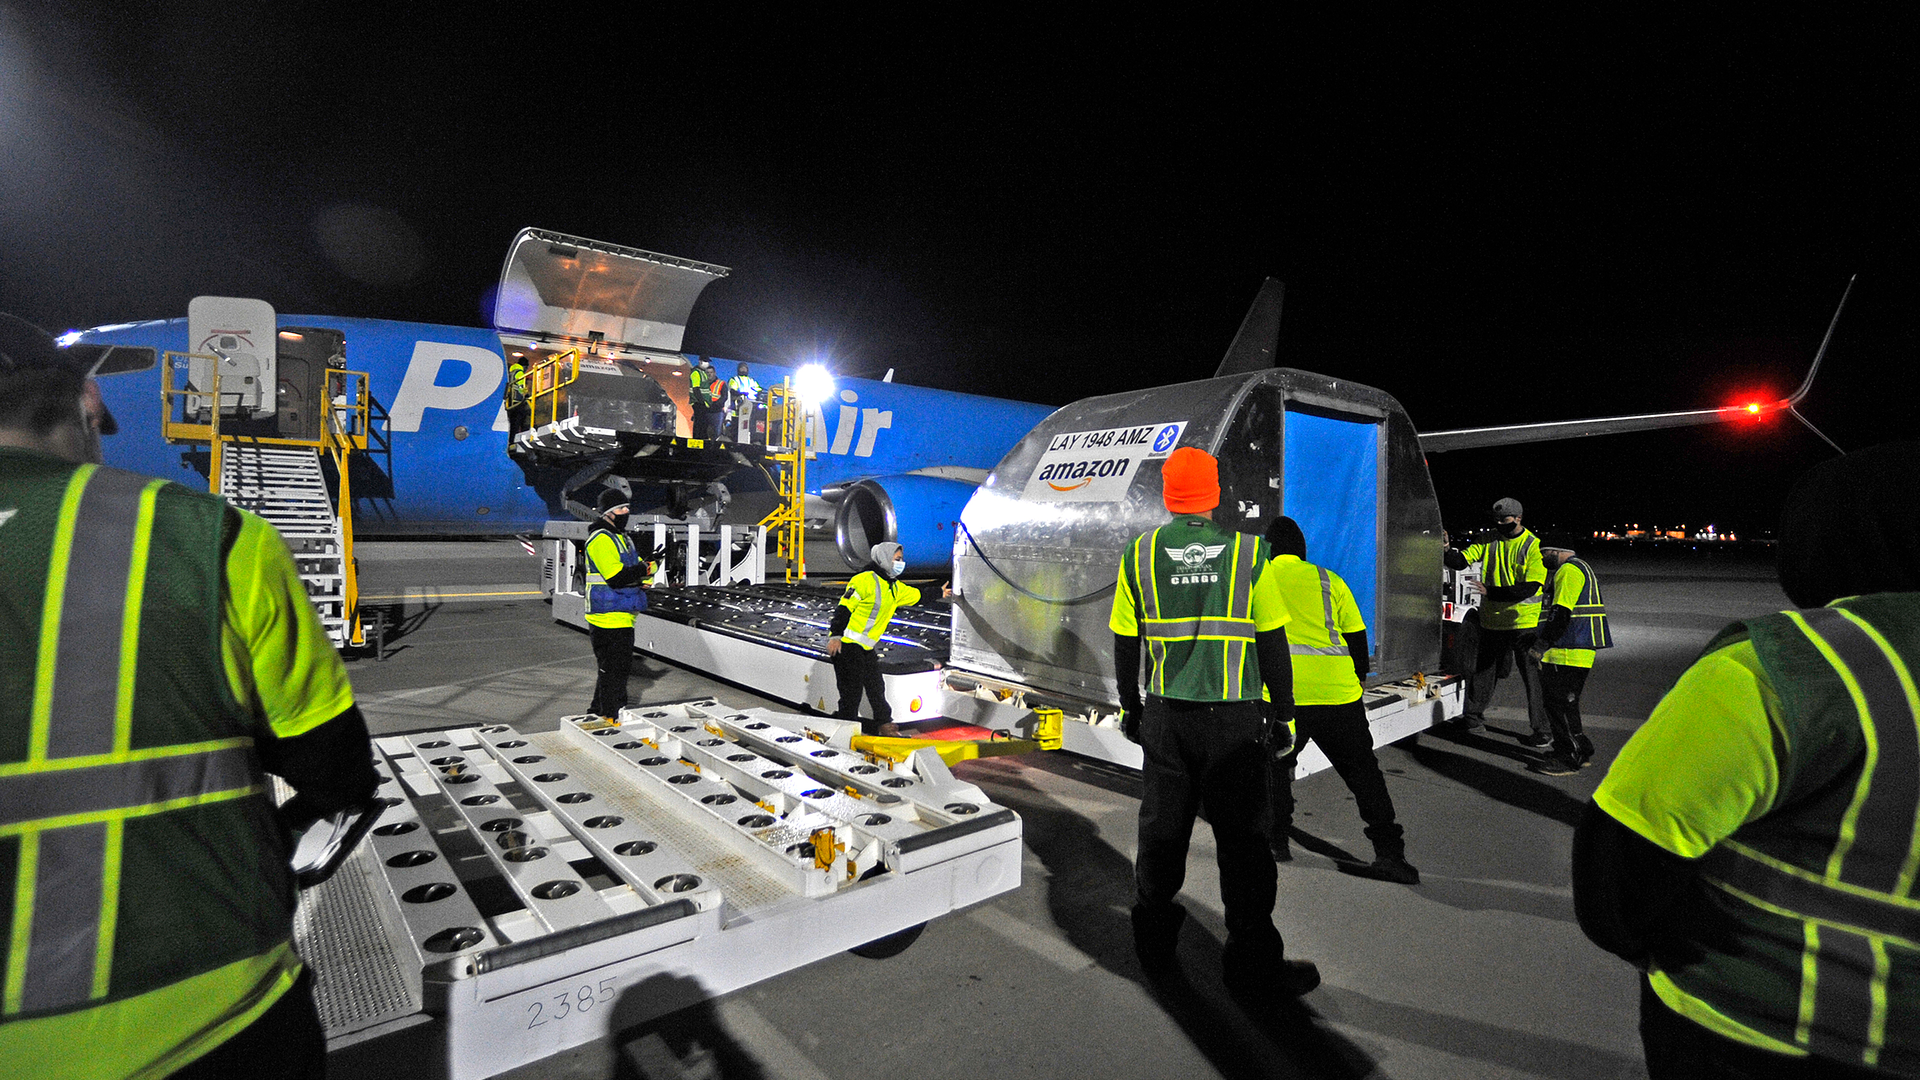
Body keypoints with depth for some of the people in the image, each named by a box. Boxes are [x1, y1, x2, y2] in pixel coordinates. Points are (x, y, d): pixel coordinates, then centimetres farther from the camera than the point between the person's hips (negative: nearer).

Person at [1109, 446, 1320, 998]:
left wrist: (1130, 706, 15)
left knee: (1162, 829, 15)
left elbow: (1125, 641, 4)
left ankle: (1154, 942, 30)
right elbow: (1273, 642, -3)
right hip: (1235, 719, -2)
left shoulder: (1141, 552, 0)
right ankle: (1252, 963, 19)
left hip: (1165, 717, 2)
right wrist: (1282, 712, 6)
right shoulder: (1249, 550, -4)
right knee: (1242, 838, 9)